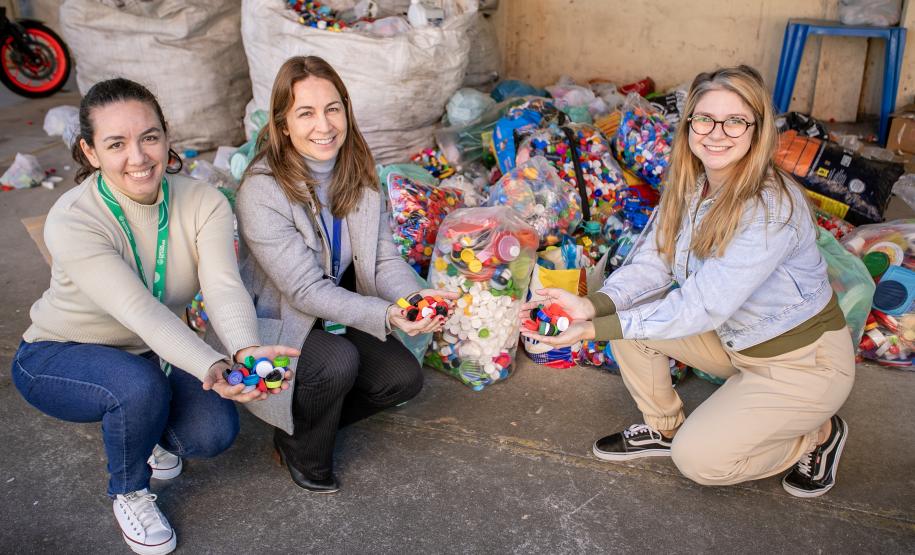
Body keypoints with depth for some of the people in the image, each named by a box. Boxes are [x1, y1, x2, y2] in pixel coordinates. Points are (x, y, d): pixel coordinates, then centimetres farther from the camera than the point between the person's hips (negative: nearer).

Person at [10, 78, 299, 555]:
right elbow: (140, 310, -40)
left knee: (214, 431, -20)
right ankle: (128, 492, -2)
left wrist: (246, 350, -52)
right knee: (140, 385, -35)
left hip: (150, 353, 4)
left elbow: (224, 286, -31)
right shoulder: (72, 221, -29)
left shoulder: (204, 203, -17)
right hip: (57, 357, -3)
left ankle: (151, 436, 18)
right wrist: (212, 368, -55)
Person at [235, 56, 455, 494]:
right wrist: (386, 315, -40)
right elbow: (307, 290, -28)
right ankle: (301, 451, 1)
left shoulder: (359, 171, -7)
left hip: (338, 316, 6)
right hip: (279, 325, -6)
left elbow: (384, 259, -8)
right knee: (338, 362, -32)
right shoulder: (262, 191, -27)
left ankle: (308, 419, 17)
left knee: (404, 378, -9)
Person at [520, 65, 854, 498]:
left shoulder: (773, 207, -31)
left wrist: (596, 329, -36)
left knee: (696, 458, -12)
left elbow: (702, 307, -33)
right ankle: (664, 427, 13)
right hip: (733, 339, 7)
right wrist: (593, 306, -32)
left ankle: (818, 434, 12)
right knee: (629, 314, -9)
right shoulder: (687, 186, -8)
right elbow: (650, 263, -12)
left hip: (804, 361, -6)